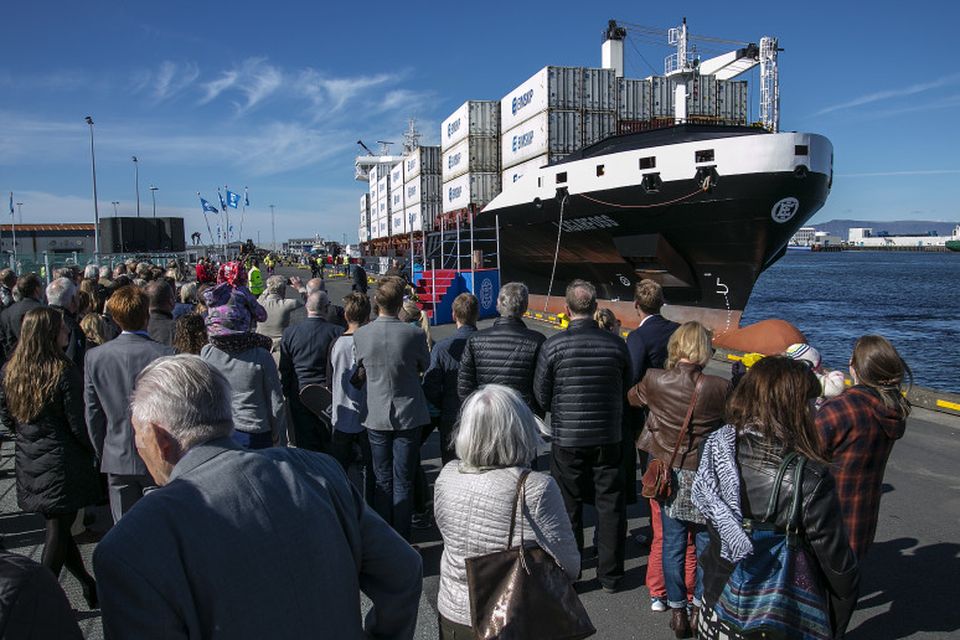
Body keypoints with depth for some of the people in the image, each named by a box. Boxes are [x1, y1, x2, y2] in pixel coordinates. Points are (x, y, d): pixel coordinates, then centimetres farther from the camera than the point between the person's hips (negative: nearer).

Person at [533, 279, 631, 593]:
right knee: (610, 506, 15)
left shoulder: (553, 345, -14)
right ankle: (610, 575, 26)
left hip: (567, 440, -2)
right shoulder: (616, 344, -6)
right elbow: (626, 391, 4)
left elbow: (541, 396, -6)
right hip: (609, 437, 2)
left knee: (568, 508, 12)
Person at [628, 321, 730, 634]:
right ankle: (700, 606, 26)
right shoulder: (719, 387, -16)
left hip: (667, 472, 1)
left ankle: (677, 610, 23)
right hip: (705, 476, -1)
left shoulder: (654, 381, -12)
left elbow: (632, 398, 9)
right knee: (706, 541, 16)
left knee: (672, 542, 13)